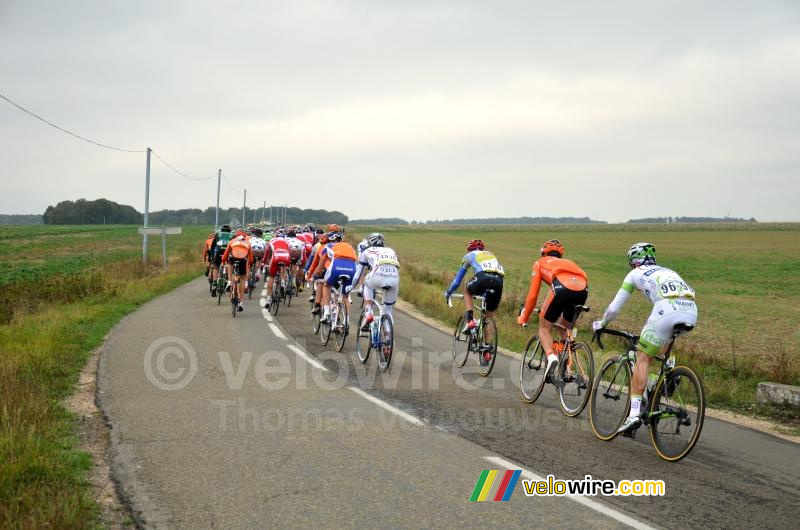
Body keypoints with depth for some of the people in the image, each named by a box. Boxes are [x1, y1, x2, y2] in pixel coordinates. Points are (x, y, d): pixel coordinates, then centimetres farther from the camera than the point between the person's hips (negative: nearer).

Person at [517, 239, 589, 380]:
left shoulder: (540, 263, 30)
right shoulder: (568, 262, 41)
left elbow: (533, 295, 24)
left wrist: (523, 318, 36)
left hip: (562, 286, -4)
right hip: (583, 290, 4)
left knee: (545, 327, 14)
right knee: (565, 327, 28)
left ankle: (551, 355, -14)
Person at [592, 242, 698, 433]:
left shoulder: (635, 274, 23)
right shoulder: (666, 271, 38)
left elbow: (614, 308, 24)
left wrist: (600, 324, 44)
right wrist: (649, 328, 59)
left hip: (668, 310, -5)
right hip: (692, 311, 5)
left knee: (642, 358, 3)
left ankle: (635, 411, -8)